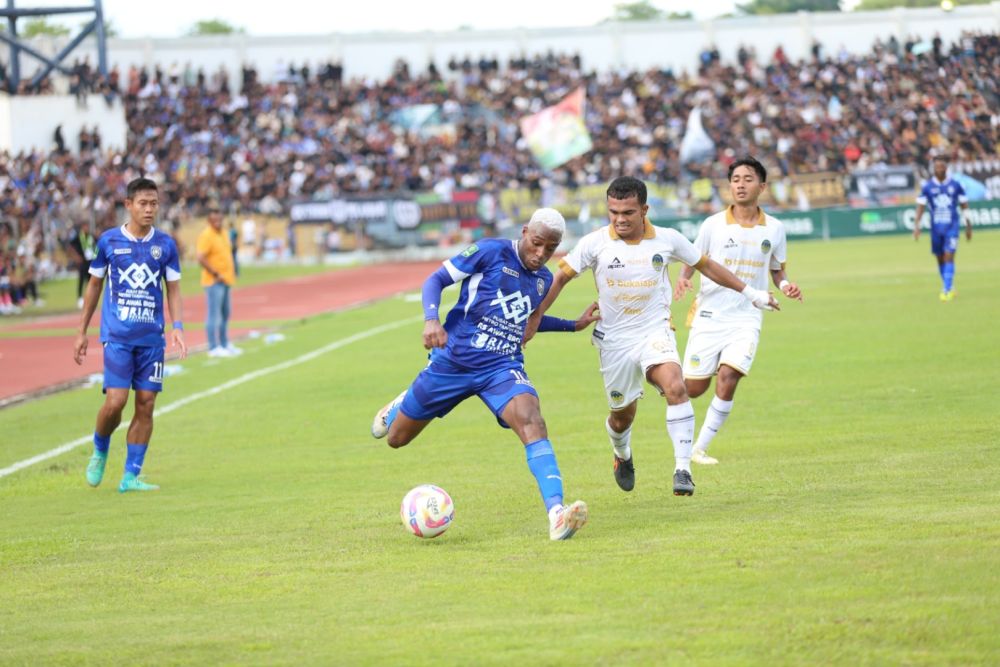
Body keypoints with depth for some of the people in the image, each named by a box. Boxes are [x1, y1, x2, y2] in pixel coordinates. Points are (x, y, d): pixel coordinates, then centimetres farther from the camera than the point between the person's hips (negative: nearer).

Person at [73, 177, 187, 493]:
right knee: (115, 402, -12)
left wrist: (177, 327, -7)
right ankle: (99, 451, 18)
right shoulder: (109, 241, 1)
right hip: (117, 336, -2)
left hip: (152, 337, 2)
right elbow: (94, 285, 10)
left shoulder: (165, 244, 5)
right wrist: (82, 332, 11)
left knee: (146, 404, -1)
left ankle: (131, 476, 6)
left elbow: (173, 290, 9)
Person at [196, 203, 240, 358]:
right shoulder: (206, 235, -14)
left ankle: (225, 344, 26)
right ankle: (214, 348, -4)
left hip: (226, 280, 9)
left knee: (225, 314, 16)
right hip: (214, 282, -9)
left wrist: (232, 272, 13)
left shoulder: (223, 234, 14)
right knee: (214, 315, -6)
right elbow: (201, 258, -22)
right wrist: (216, 275, -19)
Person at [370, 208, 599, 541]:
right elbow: (436, 279, -8)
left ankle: (557, 514, -42)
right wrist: (431, 319, -25)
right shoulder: (491, 251, -9)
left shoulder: (544, 280, 9)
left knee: (531, 421, -30)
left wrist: (574, 325, 27)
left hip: (503, 367, 2)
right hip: (453, 361, -2)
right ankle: (400, 406, 51)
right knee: (396, 437, 11)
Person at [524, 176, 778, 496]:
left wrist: (750, 293, 16)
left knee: (675, 388, -27)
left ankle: (683, 470, -24)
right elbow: (561, 277, -1)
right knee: (623, 413, 12)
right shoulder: (595, 243, -9)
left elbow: (706, 265, 11)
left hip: (655, 331, 0)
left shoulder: (667, 239, -4)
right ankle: (622, 456, 48)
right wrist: (536, 316, -10)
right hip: (614, 338, 0)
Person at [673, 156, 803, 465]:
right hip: (709, 314, -1)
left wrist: (785, 285, -6)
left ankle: (701, 447, -6)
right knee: (694, 387, -4)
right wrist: (683, 279, -15)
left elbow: (777, 269, 16)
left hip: (746, 317, 1)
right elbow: (691, 261, 7)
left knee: (728, 377, -19)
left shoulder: (774, 229, 4)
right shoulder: (713, 225, -2)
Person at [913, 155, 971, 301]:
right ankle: (950, 287, 26)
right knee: (940, 259, 10)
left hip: (952, 227, -2)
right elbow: (920, 206, -1)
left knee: (949, 257, -13)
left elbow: (964, 206, 7)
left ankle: (947, 290, -14)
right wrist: (916, 225, -13)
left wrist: (968, 226, 8)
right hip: (936, 227, 2)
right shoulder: (927, 187, 0)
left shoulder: (955, 185, 0)